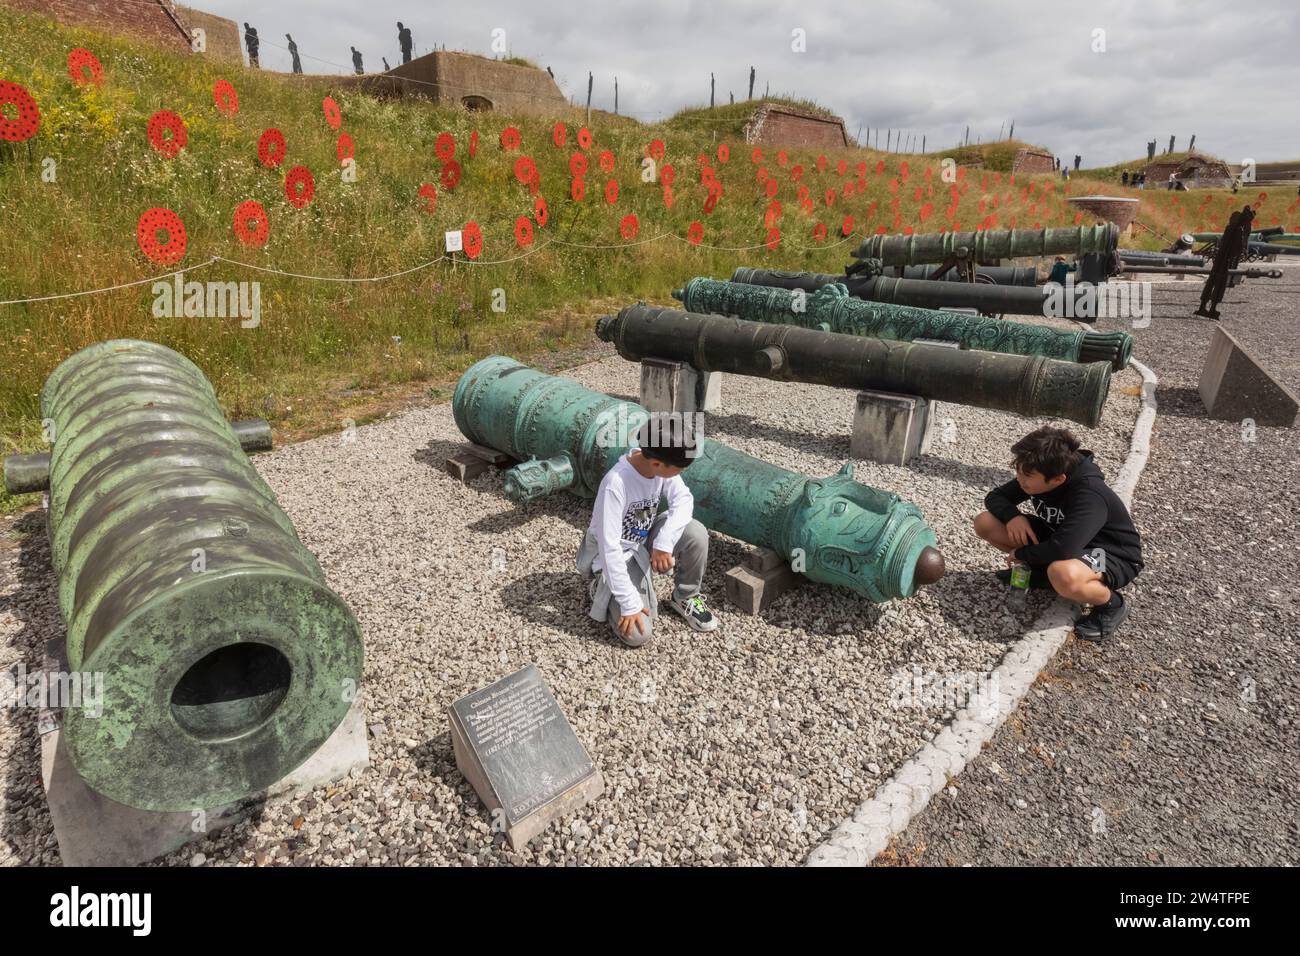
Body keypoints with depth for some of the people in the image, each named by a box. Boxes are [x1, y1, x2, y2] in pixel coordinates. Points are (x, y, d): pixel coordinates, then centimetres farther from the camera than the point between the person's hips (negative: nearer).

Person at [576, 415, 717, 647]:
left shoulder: (662, 465, -17)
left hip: (644, 542, 6)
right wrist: (629, 603, -28)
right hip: (616, 556, -5)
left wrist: (664, 540, -32)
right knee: (638, 634, -18)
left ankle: (685, 597, 4)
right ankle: (601, 587, 10)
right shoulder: (615, 484, -34)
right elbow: (609, 548, -31)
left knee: (696, 533, -22)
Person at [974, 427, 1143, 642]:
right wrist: (1012, 515, -24)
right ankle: (1038, 571, 12)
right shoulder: (1037, 477, -14)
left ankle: (1111, 605, -10)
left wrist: (1021, 553, -26)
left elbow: (1062, 549, -46)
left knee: (1063, 575, -44)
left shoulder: (1090, 495, -35)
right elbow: (995, 497, -1)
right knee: (985, 522, -8)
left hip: (1113, 555, -7)